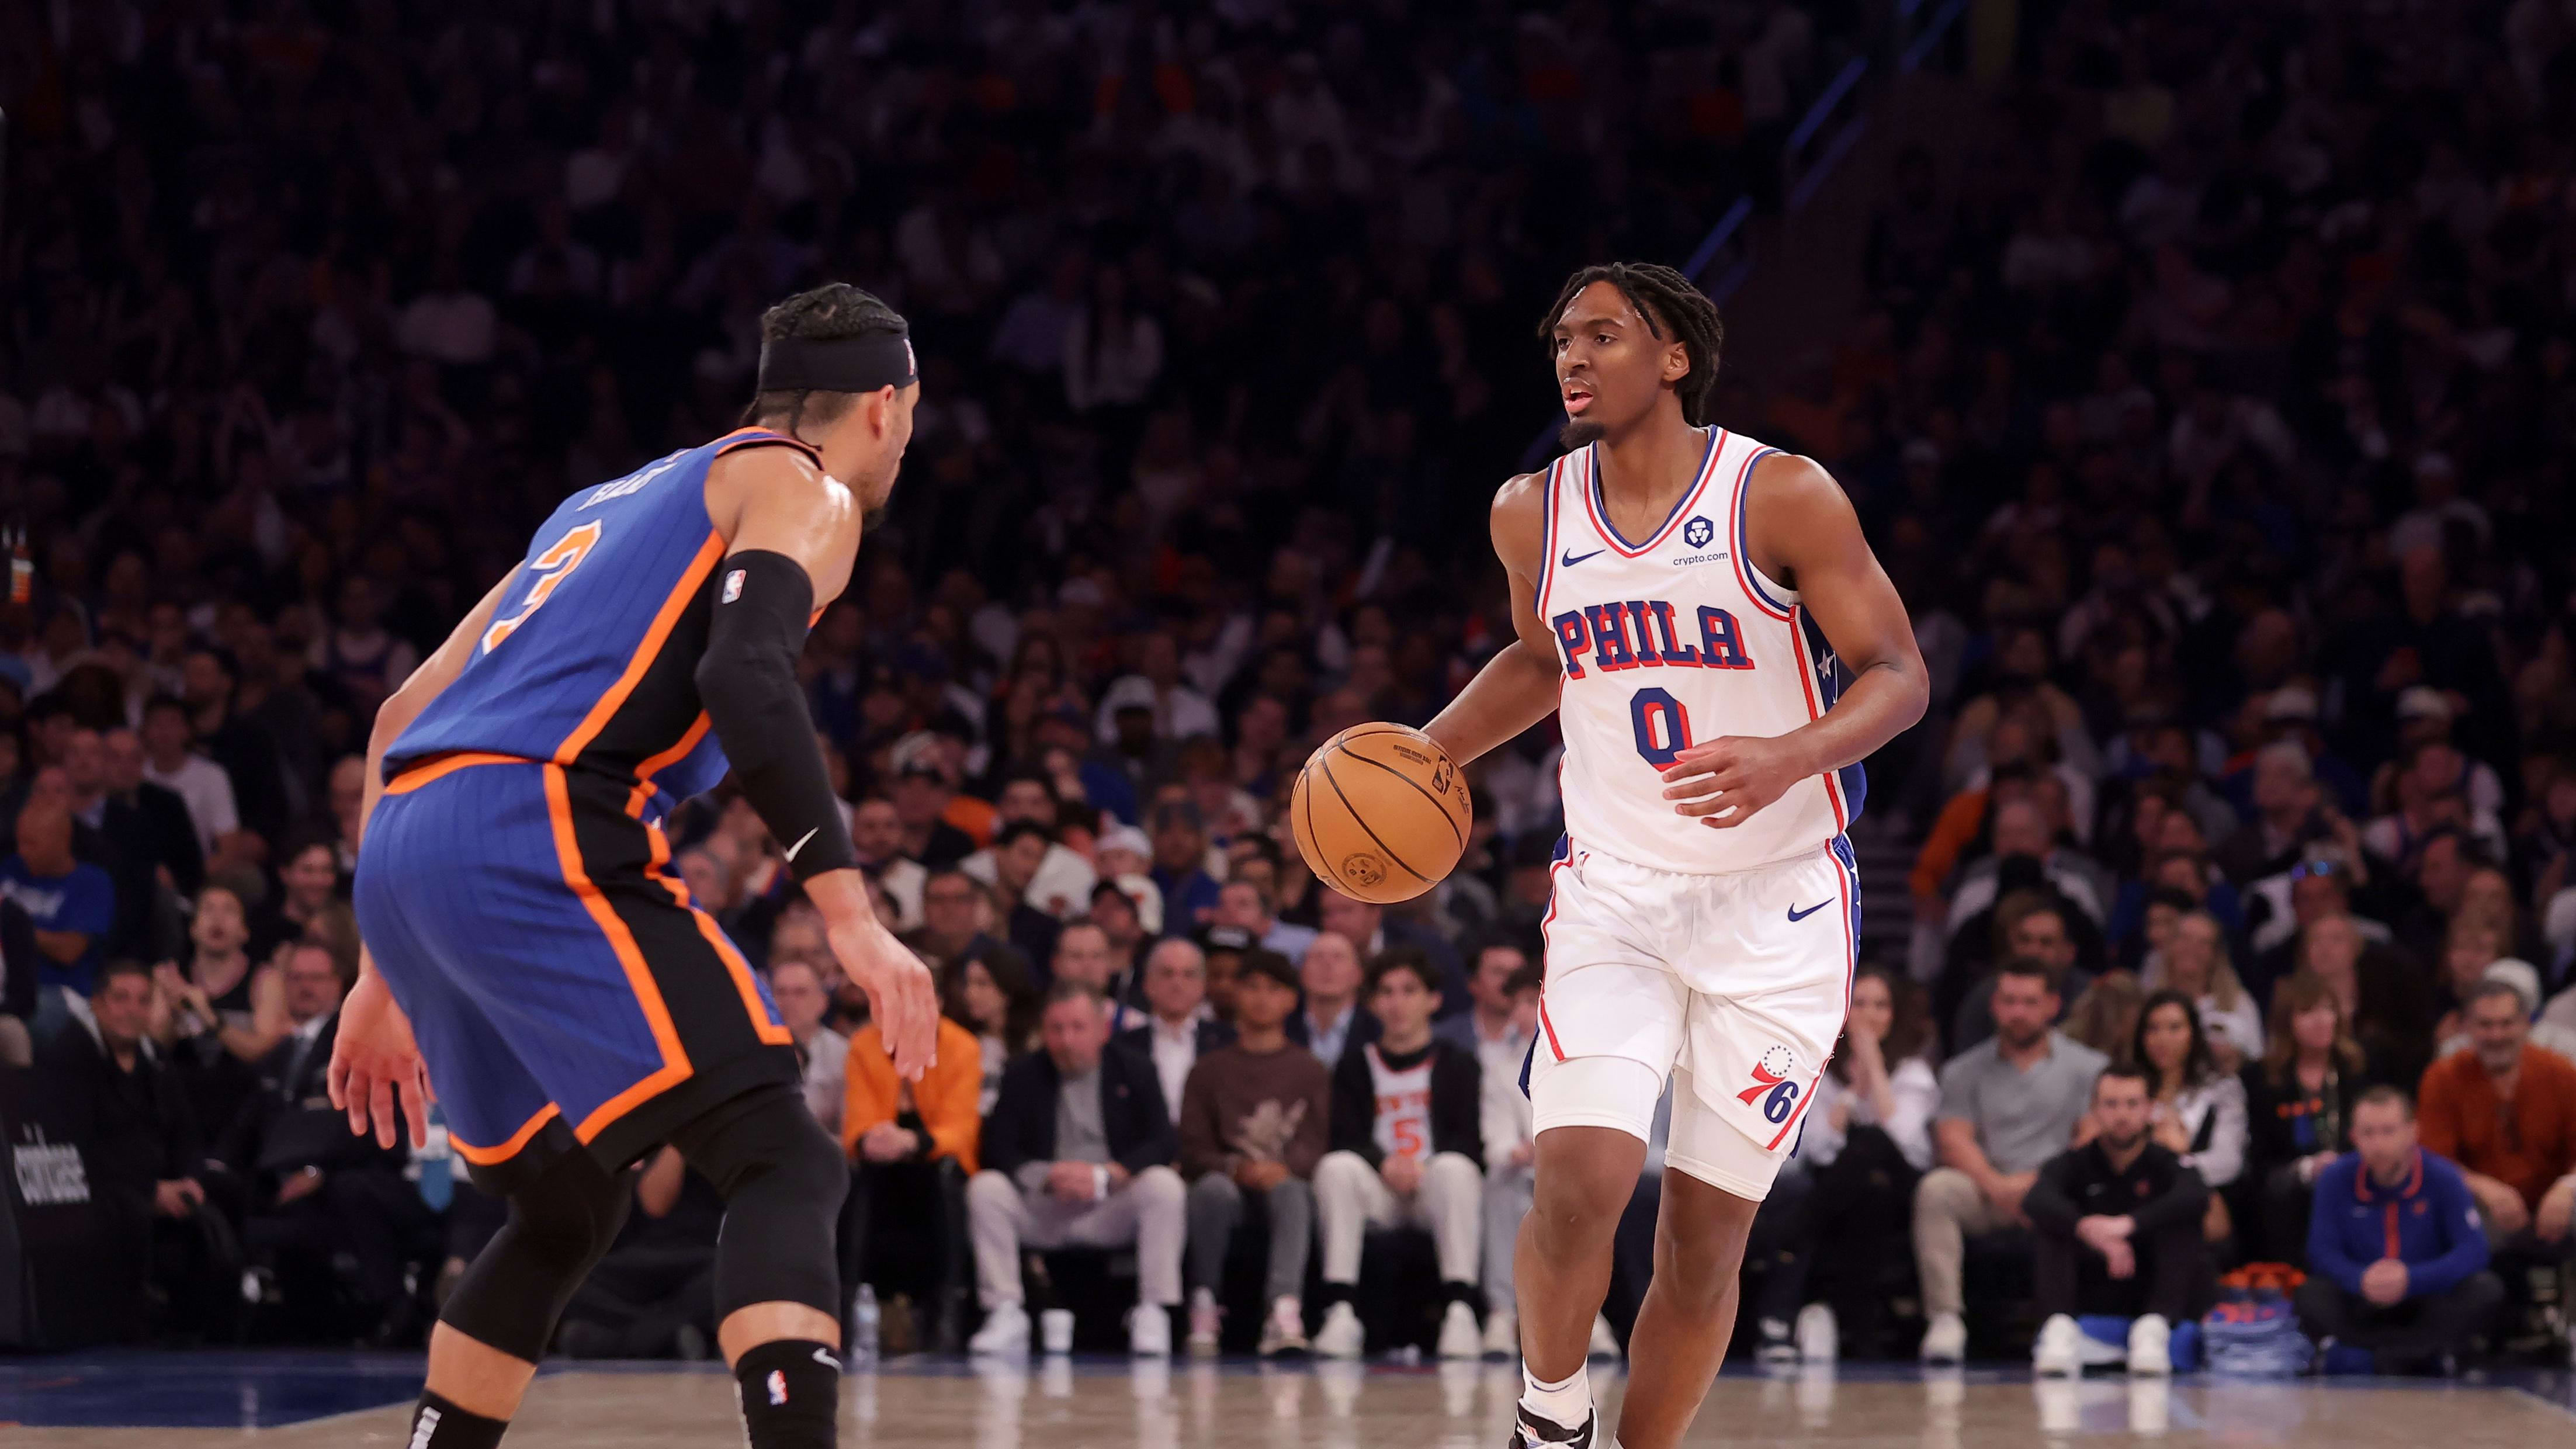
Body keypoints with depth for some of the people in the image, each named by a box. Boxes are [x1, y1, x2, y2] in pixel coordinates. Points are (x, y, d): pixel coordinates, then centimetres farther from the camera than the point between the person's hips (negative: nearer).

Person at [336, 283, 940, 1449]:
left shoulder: (612, 502, 32)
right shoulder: (803, 491, 8)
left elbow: (408, 713, 30)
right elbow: (747, 674, -14)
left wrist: (386, 979, 32)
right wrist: (849, 916, -18)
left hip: (402, 848, 8)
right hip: (534, 838, -8)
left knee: (564, 1214, 24)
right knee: (785, 1168, -9)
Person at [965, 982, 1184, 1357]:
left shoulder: (1135, 1072, 6)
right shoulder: (1023, 1076, 8)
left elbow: (1165, 1143, -6)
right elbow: (998, 1149, -2)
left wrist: (1104, 1176, -21)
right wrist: (1048, 1177, -21)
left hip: (1113, 1211, -1)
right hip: (1042, 1213, 1)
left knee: (1164, 1185, -29)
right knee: (985, 1188, -25)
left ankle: (1153, 1316, -26)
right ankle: (1005, 1317, -25)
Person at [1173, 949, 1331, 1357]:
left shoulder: (1308, 1070, 15)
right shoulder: (1210, 1070, 15)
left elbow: (1315, 1141, 2)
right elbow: (1193, 1148, 5)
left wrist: (1284, 1169, -20)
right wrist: (1237, 1168, -16)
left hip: (1286, 1181, 0)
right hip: (1228, 1179, 0)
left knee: (1291, 1191, -37)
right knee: (1214, 1188, -36)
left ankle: (1285, 1309, -56)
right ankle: (1204, 1305, -24)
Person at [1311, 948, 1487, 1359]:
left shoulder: (1455, 1065, 12)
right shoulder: (1356, 1066, 17)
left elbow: (1471, 1140, 0)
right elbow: (1346, 1138, 4)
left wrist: (1422, 1170, -17)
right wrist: (1385, 1165, -17)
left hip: (1435, 1191, -1)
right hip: (1377, 1193, 1)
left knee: (1455, 1168, -35)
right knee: (1336, 1167, -30)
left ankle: (1460, 1310, -40)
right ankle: (1340, 1311, -35)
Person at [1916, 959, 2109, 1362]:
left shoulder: (2088, 1067, 11)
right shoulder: (1965, 1071, 15)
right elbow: (1953, 1139, 2)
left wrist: (2037, 1181, -14)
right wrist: (1997, 1185, -16)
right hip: (1986, 1191, 2)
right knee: (1936, 1189, -30)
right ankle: (1945, 1319, -33)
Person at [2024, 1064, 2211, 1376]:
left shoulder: (2165, 1162, 4)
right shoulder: (2076, 1163, 5)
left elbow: (2197, 1197, -23)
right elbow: (2035, 1200, -19)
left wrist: (2128, 1224, -38)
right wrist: (2088, 1228, -40)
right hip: (2090, 1299, 1)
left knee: (2181, 1225, -22)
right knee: (2049, 1226, -18)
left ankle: (2154, 1327, -44)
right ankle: (2058, 1326, -41)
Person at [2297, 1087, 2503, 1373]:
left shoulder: (2444, 1178, -10)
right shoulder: (2336, 1179, -6)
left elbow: (2473, 1251, -16)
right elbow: (2323, 1252, -9)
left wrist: (2411, 1280, -30)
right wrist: (2360, 1280, -31)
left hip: (2428, 1301, 0)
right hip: (2362, 1306, 0)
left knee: (2486, 1291, -29)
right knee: (2310, 1296, -30)